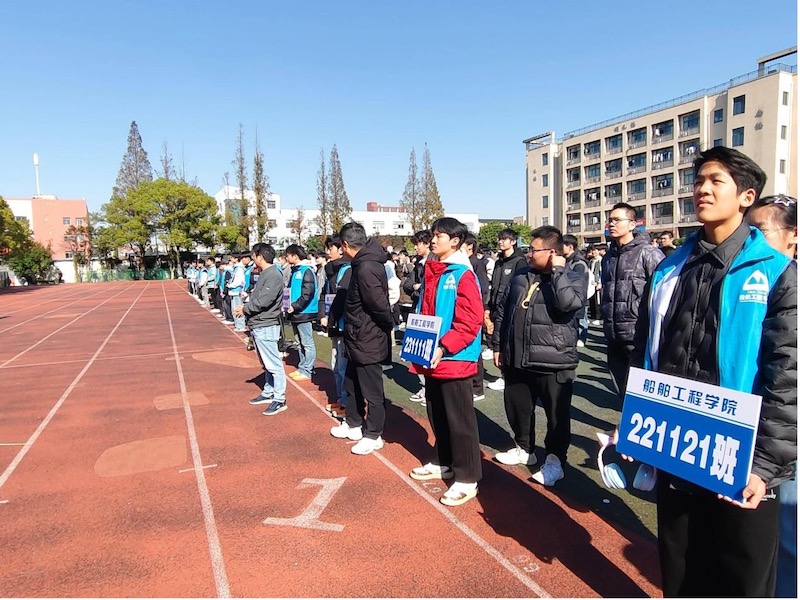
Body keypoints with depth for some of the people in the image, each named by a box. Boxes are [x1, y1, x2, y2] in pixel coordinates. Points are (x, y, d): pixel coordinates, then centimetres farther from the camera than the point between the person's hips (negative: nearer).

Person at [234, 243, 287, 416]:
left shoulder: (273, 275, -16)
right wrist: (245, 306, 0)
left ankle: (279, 399, 1)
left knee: (274, 364, -4)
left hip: (266, 327, -10)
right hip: (258, 326, 10)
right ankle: (268, 393, 29)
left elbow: (263, 301, -23)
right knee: (266, 363, 18)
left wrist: (245, 308, -10)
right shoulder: (264, 274, 14)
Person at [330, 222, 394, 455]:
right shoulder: (363, 263, 8)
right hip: (359, 337, 10)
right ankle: (353, 424, 38)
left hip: (368, 339, -10)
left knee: (371, 390, 5)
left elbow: (379, 304, -27)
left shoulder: (366, 268, -24)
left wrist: (388, 326, -11)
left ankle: (373, 435, 18)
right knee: (352, 384, 22)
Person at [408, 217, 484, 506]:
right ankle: (444, 463, 36)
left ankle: (467, 479, 12)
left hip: (455, 360, -8)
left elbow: (471, 322, -19)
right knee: (437, 415, 19)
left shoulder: (463, 275, -12)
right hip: (432, 359, 8)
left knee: (460, 420, 0)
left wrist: (444, 347, -25)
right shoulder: (430, 272, 12)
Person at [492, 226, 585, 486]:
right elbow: (502, 310, 15)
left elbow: (568, 303, -28)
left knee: (556, 414, 6)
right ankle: (524, 448, 38)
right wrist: (498, 345, 13)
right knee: (516, 406, 18)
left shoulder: (574, 278, -6)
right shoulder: (520, 277, 10)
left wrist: (557, 270, -19)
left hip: (553, 362, -6)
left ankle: (555, 459, 23)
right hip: (517, 360, 6)